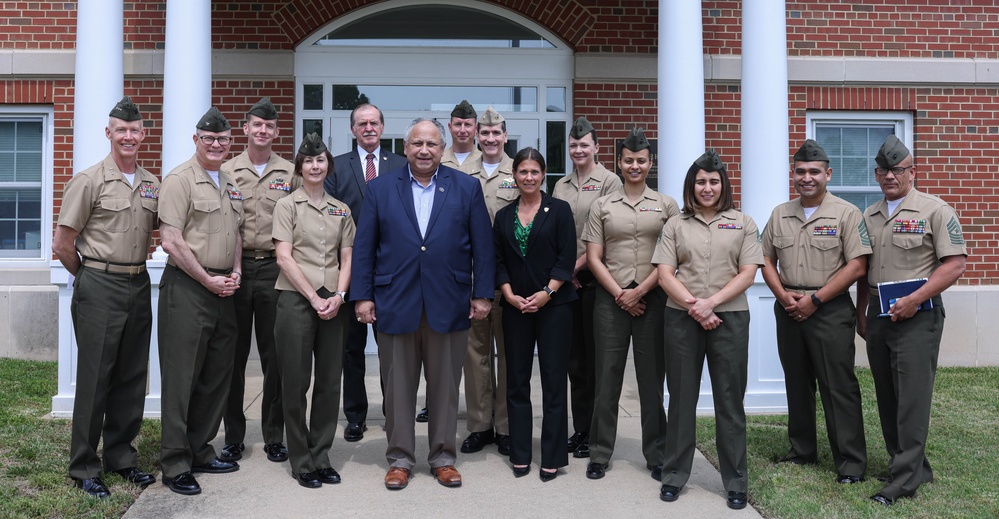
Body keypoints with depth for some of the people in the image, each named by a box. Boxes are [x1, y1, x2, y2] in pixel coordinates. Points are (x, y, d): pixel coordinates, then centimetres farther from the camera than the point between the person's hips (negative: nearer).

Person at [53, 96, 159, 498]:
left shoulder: (152, 185, 9)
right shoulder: (89, 181, -6)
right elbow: (63, 243, -5)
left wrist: (135, 269, 11)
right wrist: (89, 278, 4)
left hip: (139, 286, 5)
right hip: (99, 288, -5)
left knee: (132, 377, 11)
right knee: (94, 377, 0)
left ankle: (121, 457, 24)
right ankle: (84, 468, 11)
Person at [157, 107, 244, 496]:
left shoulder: (231, 184, 16)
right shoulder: (180, 179, -8)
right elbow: (171, 240, -14)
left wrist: (235, 273, 6)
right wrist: (209, 280, -12)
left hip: (223, 289, 8)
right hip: (187, 287, -7)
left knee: (217, 375, 12)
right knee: (181, 376, -2)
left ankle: (200, 451, 25)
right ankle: (175, 464, 7)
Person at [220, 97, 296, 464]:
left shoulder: (290, 174, 6)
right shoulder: (226, 171, 6)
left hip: (275, 268, 0)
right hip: (235, 269, 0)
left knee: (275, 357, 4)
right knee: (233, 356, 6)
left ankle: (274, 437, 16)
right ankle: (233, 437, 17)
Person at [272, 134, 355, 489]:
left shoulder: (341, 210, 13)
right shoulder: (287, 205, 2)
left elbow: (346, 259, 10)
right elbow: (283, 257, -6)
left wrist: (338, 296, -7)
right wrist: (314, 298, -12)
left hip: (332, 304, 4)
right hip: (296, 300, -3)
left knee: (330, 383, 7)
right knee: (296, 383, 2)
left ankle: (321, 457, 19)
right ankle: (301, 461, 13)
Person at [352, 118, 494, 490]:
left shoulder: (467, 188, 5)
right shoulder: (380, 189, 6)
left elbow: (482, 246, 4)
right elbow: (364, 247, 5)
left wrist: (482, 294, -1)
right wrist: (363, 296, -1)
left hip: (449, 305, 0)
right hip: (395, 303, 0)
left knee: (445, 387, 9)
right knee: (398, 388, 8)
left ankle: (443, 457, 23)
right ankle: (399, 459, 22)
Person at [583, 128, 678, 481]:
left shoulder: (666, 205, 6)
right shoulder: (602, 206, 8)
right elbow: (593, 258, 4)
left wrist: (640, 291, -9)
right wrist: (620, 294, -5)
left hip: (652, 299, 0)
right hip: (611, 299, 1)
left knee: (652, 376, 5)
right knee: (607, 376, 4)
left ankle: (656, 454, 16)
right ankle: (600, 452, 13)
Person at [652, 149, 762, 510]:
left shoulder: (742, 223, 7)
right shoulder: (676, 225, 8)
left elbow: (747, 274, -1)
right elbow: (665, 275, 1)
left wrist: (711, 302, -13)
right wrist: (693, 305, -13)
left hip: (729, 317, -1)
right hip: (682, 318, 1)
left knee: (730, 399, 4)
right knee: (681, 397, 7)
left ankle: (736, 482, 15)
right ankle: (674, 475, 18)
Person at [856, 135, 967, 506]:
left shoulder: (934, 211, -5)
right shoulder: (869, 216, 14)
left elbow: (955, 264, -11)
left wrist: (914, 300, -18)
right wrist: (861, 314, 16)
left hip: (917, 315, -7)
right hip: (878, 315, 7)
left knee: (912, 398, -7)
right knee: (886, 397, 10)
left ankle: (903, 481, -3)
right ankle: (914, 467, 23)